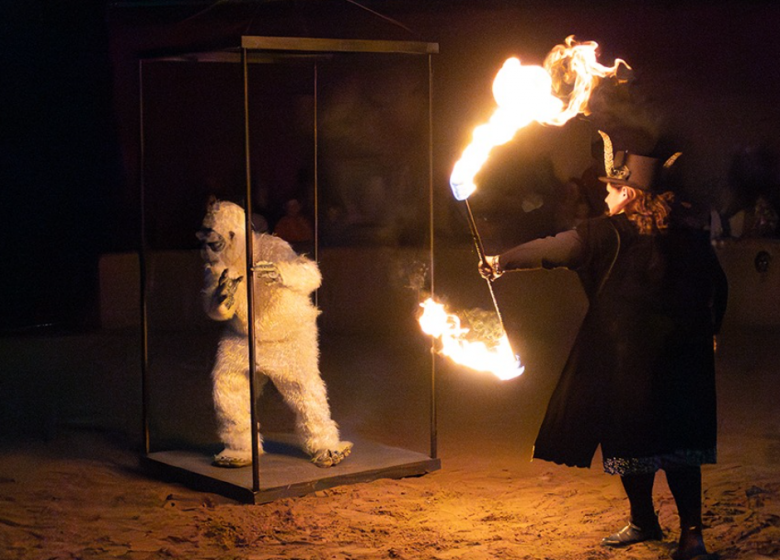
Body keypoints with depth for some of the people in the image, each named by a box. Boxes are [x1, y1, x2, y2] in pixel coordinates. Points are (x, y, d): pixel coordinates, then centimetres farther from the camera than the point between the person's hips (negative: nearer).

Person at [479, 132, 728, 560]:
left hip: (626, 362, -5)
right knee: (678, 445, 9)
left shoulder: (608, 235, -10)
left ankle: (644, 521, 22)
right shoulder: (689, 238, 6)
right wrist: (706, 332, 27)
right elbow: (717, 287, 13)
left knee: (629, 440, 10)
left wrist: (501, 262, 6)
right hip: (684, 362, 5)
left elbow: (551, 250, -6)